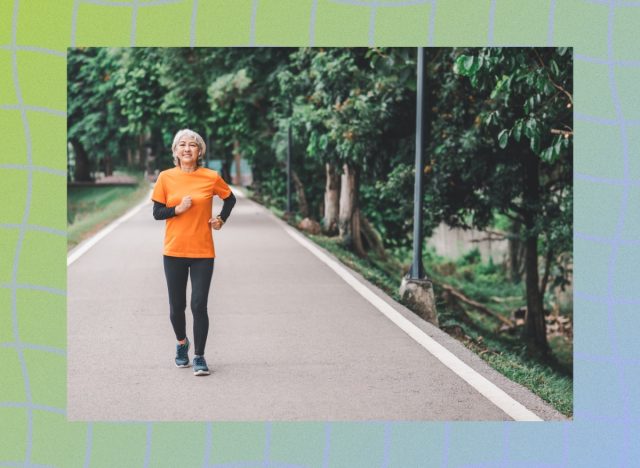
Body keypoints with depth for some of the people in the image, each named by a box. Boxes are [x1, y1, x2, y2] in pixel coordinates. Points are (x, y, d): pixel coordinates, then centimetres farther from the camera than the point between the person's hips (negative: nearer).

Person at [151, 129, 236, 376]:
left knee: (199, 306, -6)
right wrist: (178, 209, -15)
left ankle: (199, 357, 6)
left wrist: (221, 219, 2)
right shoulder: (166, 177, -1)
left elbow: (230, 199, 16)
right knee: (177, 305, 9)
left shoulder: (211, 177, -2)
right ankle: (181, 342, 38)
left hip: (202, 252, -1)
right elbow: (157, 212, 1)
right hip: (174, 251, 1)